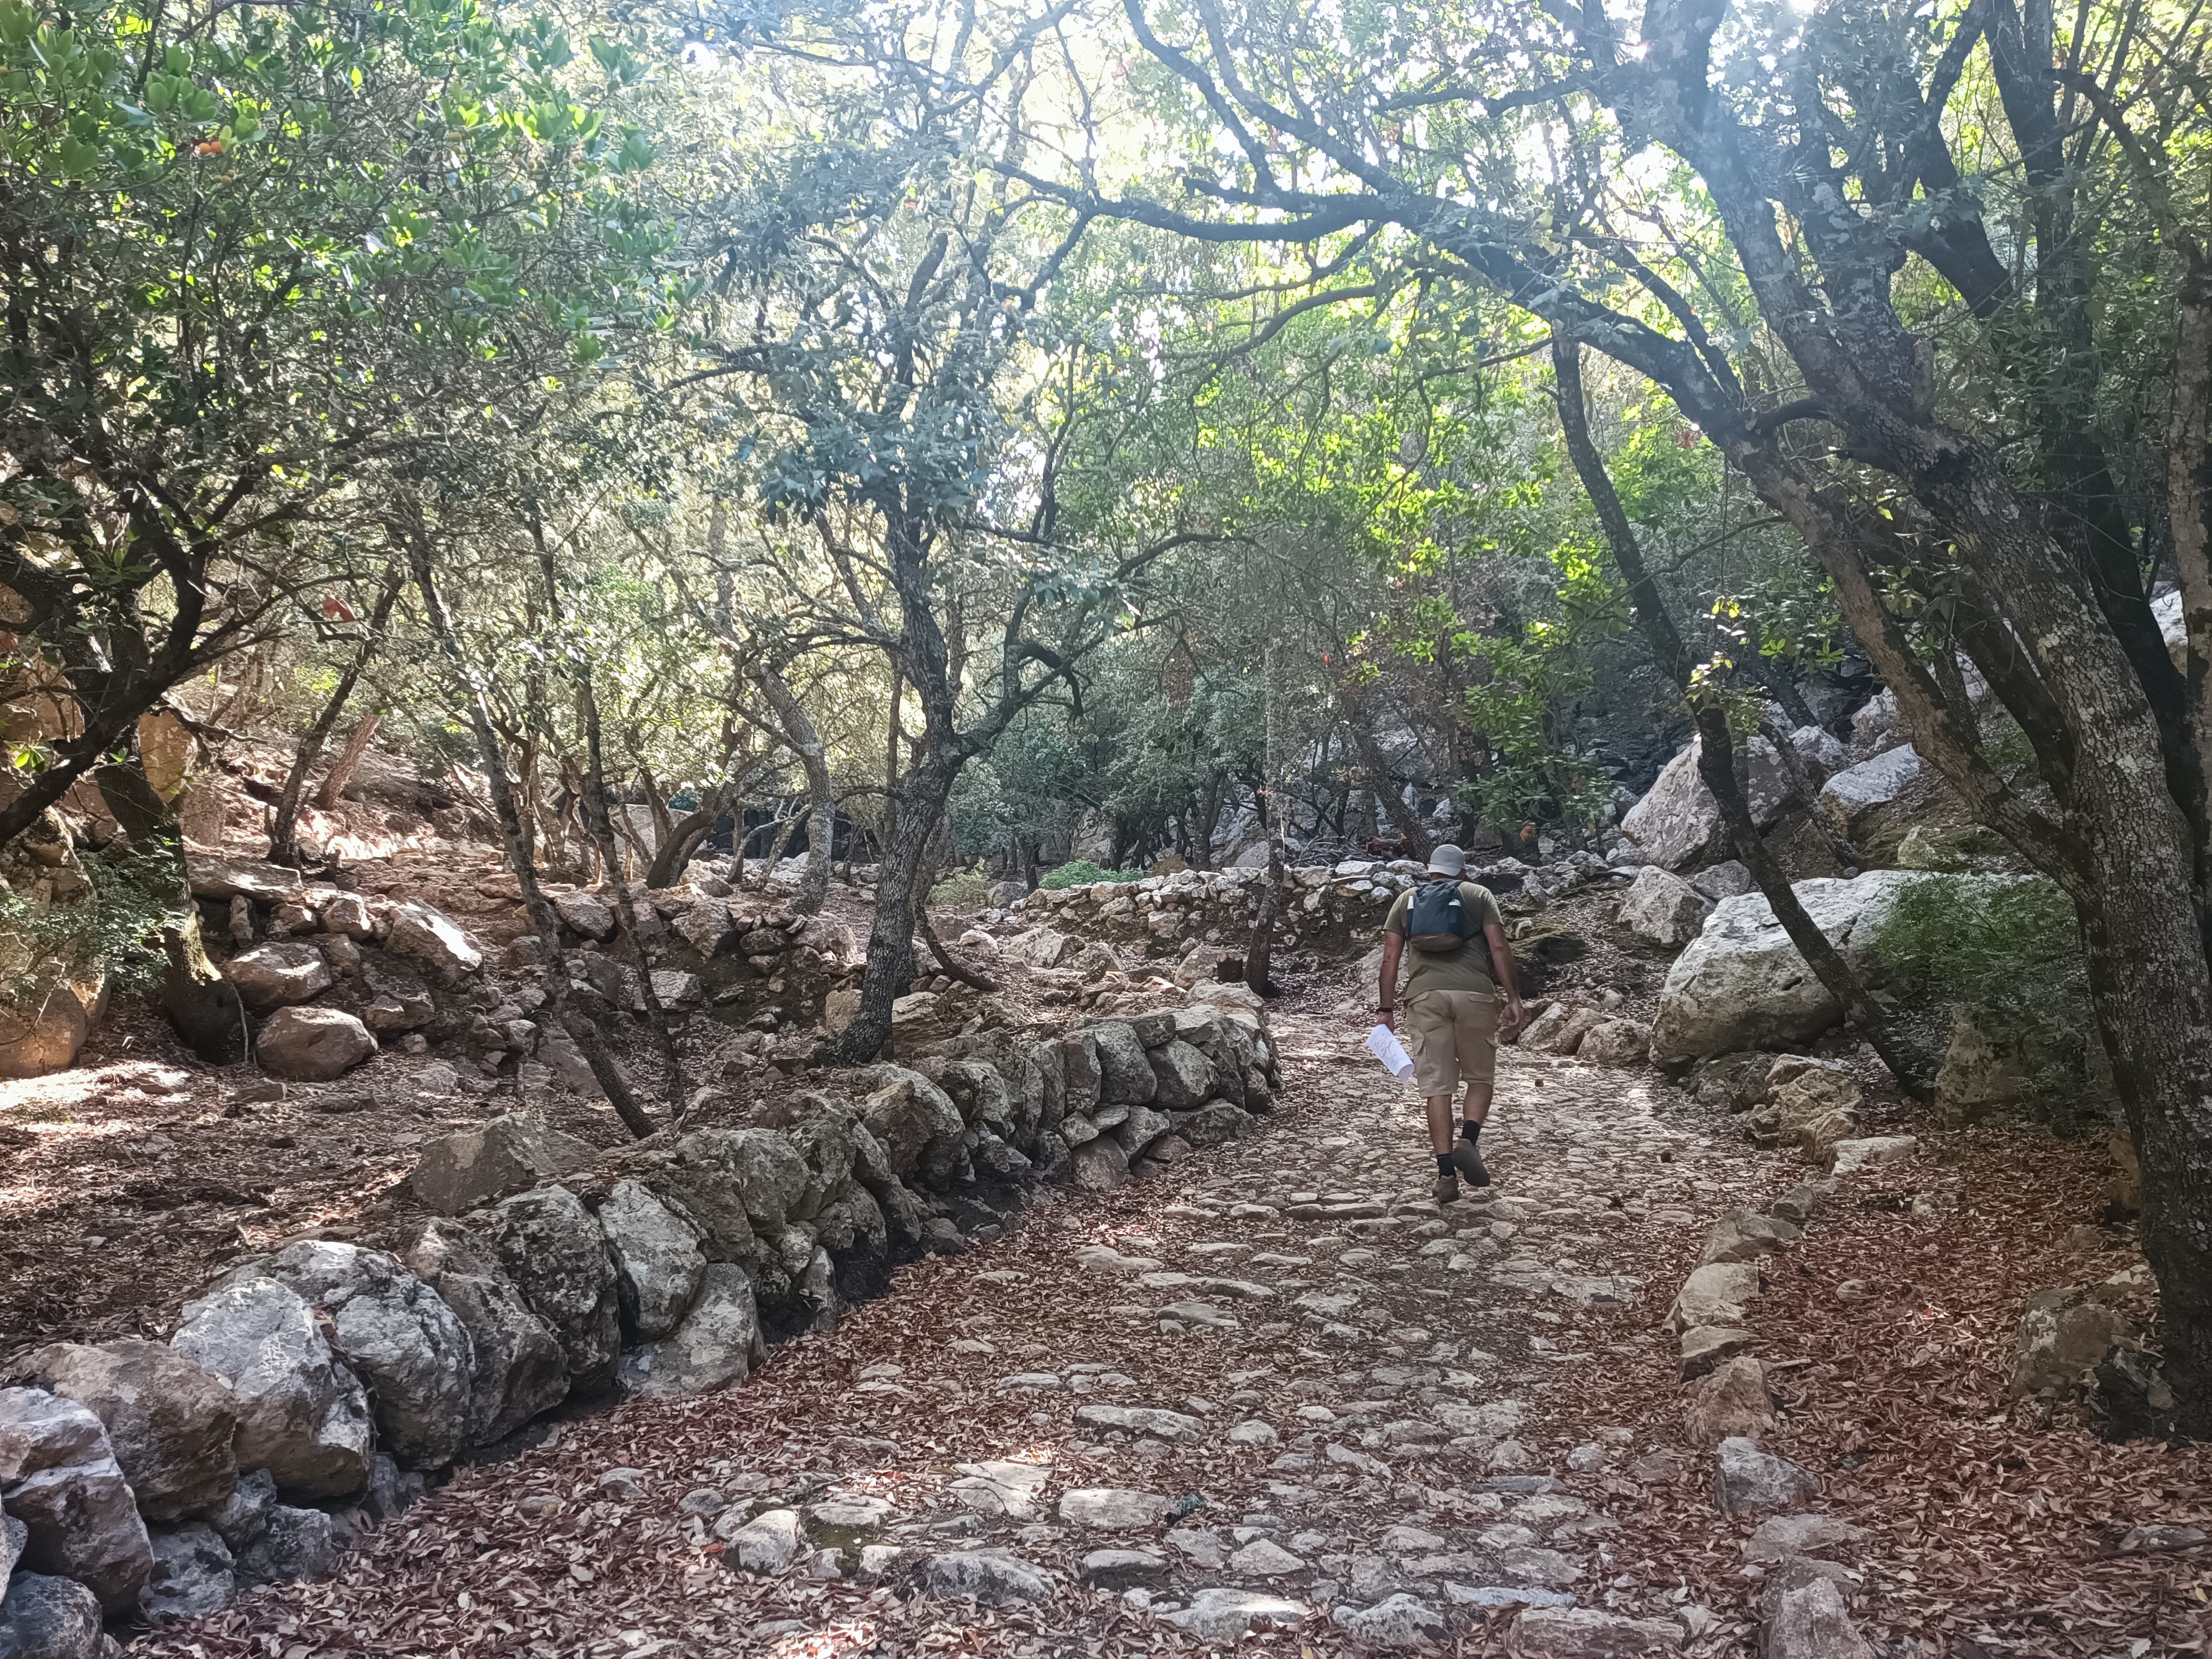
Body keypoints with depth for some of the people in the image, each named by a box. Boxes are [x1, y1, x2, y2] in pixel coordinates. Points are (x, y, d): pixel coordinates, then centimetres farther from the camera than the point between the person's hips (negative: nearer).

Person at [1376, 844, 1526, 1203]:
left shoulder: (1407, 900, 18)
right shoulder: (1479, 895, 14)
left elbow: (1390, 957, 10)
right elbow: (1499, 949, 1)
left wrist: (1387, 1009, 11)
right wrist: (1513, 998, 2)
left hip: (1425, 995, 1)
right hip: (1474, 994, -1)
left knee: (1437, 1086, 3)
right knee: (1481, 1078, 13)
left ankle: (1446, 1174, -1)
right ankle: (1468, 1141, -10)